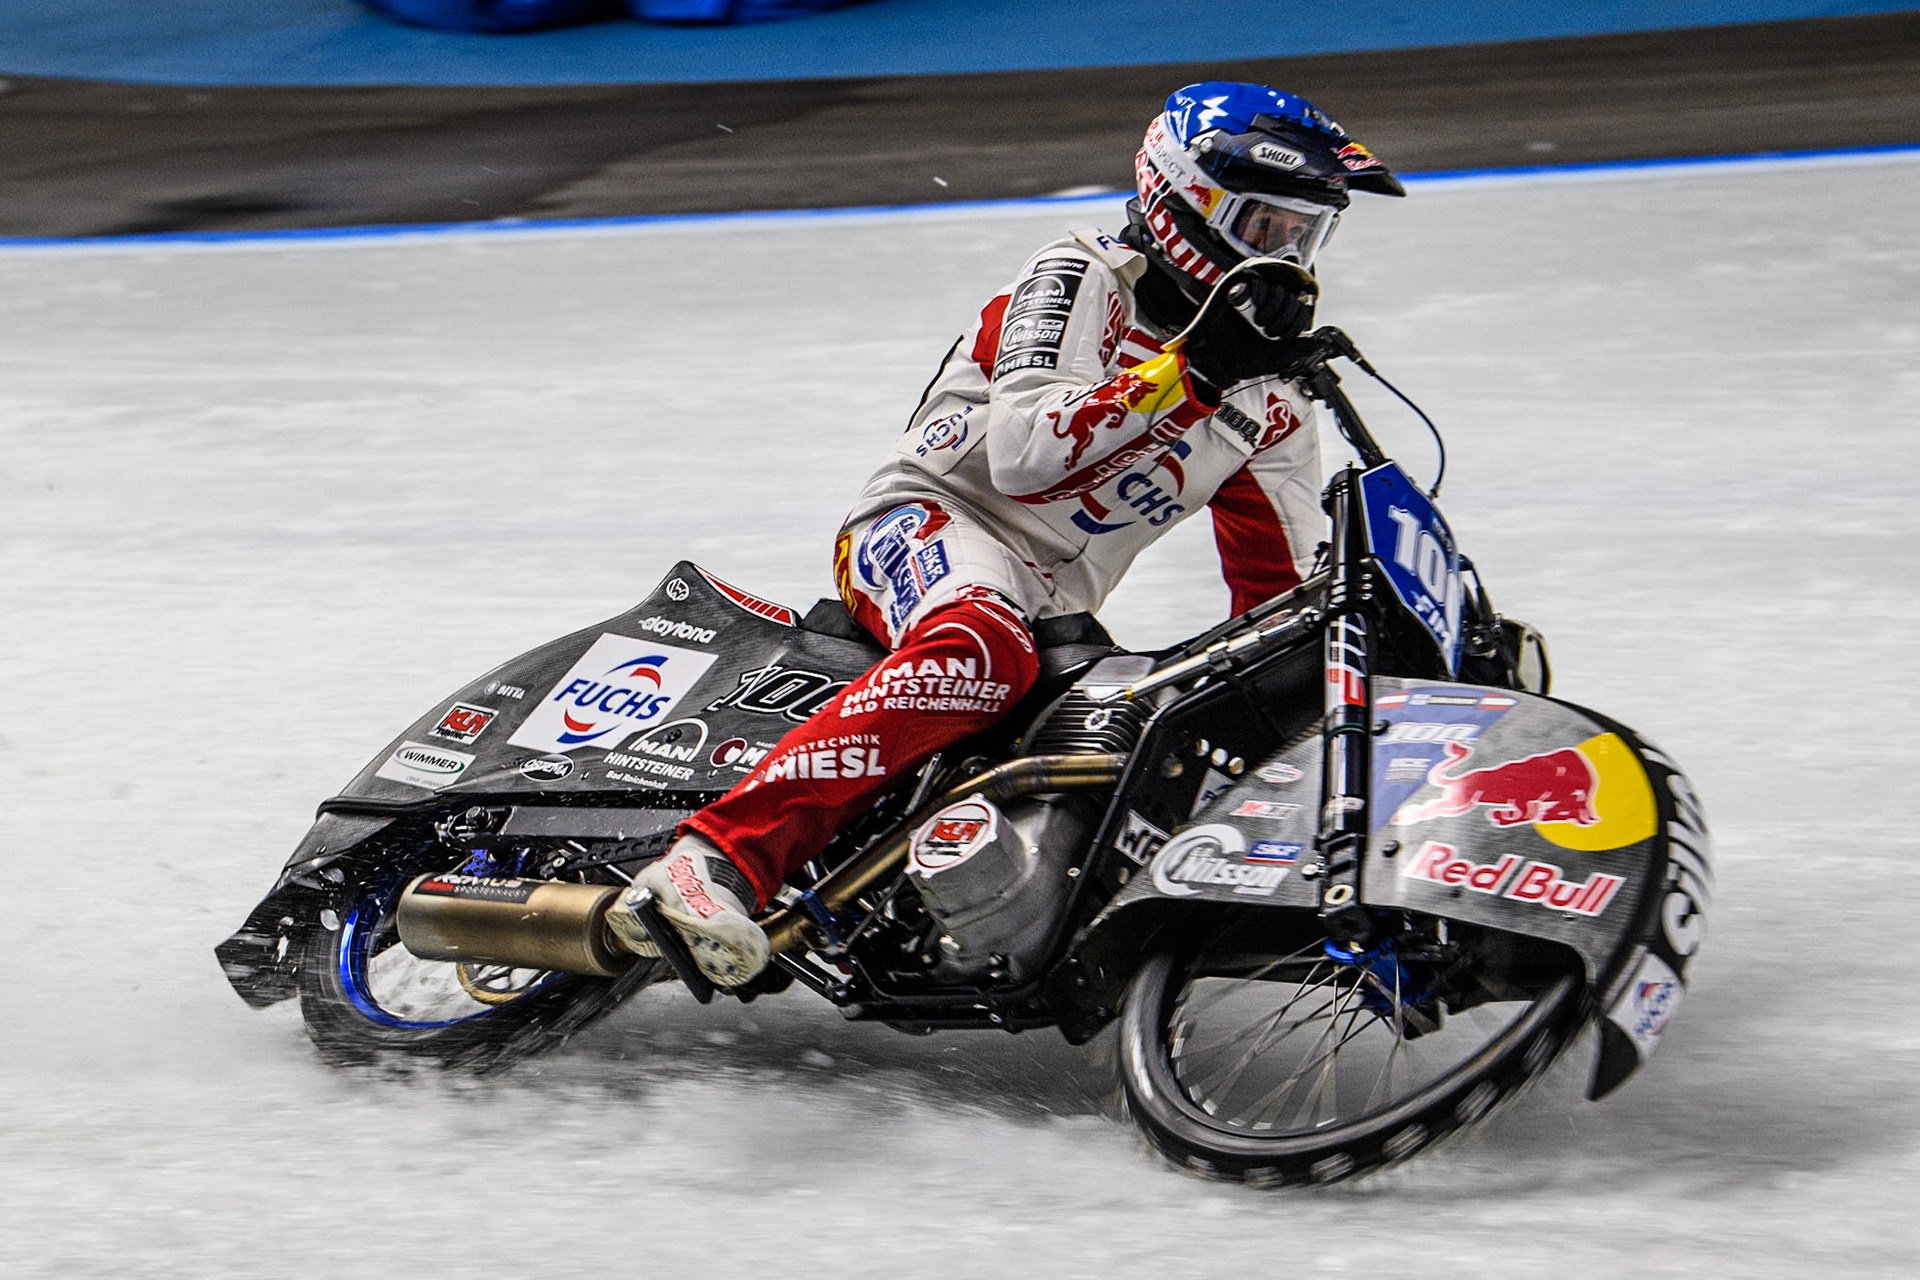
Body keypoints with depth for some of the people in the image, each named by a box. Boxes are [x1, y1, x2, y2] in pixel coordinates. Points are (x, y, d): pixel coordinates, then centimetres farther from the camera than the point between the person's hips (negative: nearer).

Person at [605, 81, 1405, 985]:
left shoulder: (1274, 404, 15)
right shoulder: (1083, 279, -4)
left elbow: (1286, 592, 16)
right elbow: (1020, 449, -19)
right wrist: (1181, 372, -23)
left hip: (1061, 607, 8)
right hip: (933, 520, -8)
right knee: (983, 644, -40)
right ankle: (719, 856, -50)